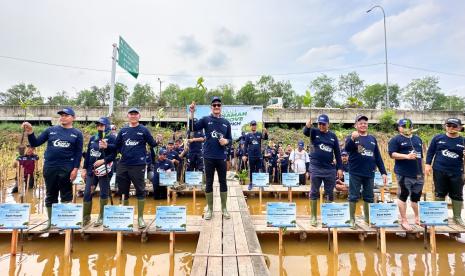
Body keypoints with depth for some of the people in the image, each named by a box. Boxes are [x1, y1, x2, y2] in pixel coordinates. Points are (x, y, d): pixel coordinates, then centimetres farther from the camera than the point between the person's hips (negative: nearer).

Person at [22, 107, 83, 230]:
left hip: (66, 169, -3)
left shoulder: (77, 133, 1)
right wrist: (30, 133, -10)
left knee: (66, 196, 6)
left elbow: (78, 153, -2)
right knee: (50, 196, 13)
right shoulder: (51, 130, 7)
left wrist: (75, 169, -9)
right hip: (49, 168, 3)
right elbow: (35, 143, 7)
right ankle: (50, 220, 26)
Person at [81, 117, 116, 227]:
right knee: (87, 193, 6)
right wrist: (84, 168, 11)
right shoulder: (93, 138, 14)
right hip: (91, 169, 5)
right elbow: (88, 154, 15)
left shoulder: (111, 138, -4)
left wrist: (103, 160, -25)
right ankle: (86, 217, 22)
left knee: (103, 193, 4)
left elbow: (113, 154, -11)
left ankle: (101, 217, 17)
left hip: (104, 170, -5)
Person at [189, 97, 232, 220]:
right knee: (209, 183, 8)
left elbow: (230, 139, 11)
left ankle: (224, 208, 23)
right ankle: (209, 209, 22)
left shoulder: (226, 122, 8)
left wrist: (226, 141, -10)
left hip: (221, 157, 2)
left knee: (223, 182, 9)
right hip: (209, 157, -2)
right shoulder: (205, 119, 1)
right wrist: (192, 113, -21)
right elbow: (192, 128, -12)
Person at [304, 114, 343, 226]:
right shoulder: (314, 132, 0)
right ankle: (313, 216, 15)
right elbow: (305, 132, -23)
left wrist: (340, 168, 3)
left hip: (330, 168, 2)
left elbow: (337, 153, 7)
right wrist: (307, 126, -46)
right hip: (316, 168, -2)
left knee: (329, 193, 10)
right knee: (314, 192, 4)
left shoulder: (333, 136, 6)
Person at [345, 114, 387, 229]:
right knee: (353, 197, 2)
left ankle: (368, 218, 25)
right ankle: (352, 219, 12)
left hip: (369, 174, 4)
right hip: (355, 173, -4)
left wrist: (383, 172, 9)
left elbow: (378, 157, 14)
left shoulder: (372, 139, 13)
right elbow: (347, 149, -22)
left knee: (369, 197, 12)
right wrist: (352, 138, -41)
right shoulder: (351, 138, 0)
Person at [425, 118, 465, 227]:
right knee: (439, 194, 10)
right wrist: (428, 164, -4)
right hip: (439, 171, -1)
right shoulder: (438, 138, 1)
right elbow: (430, 152, 4)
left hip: (456, 173, 1)